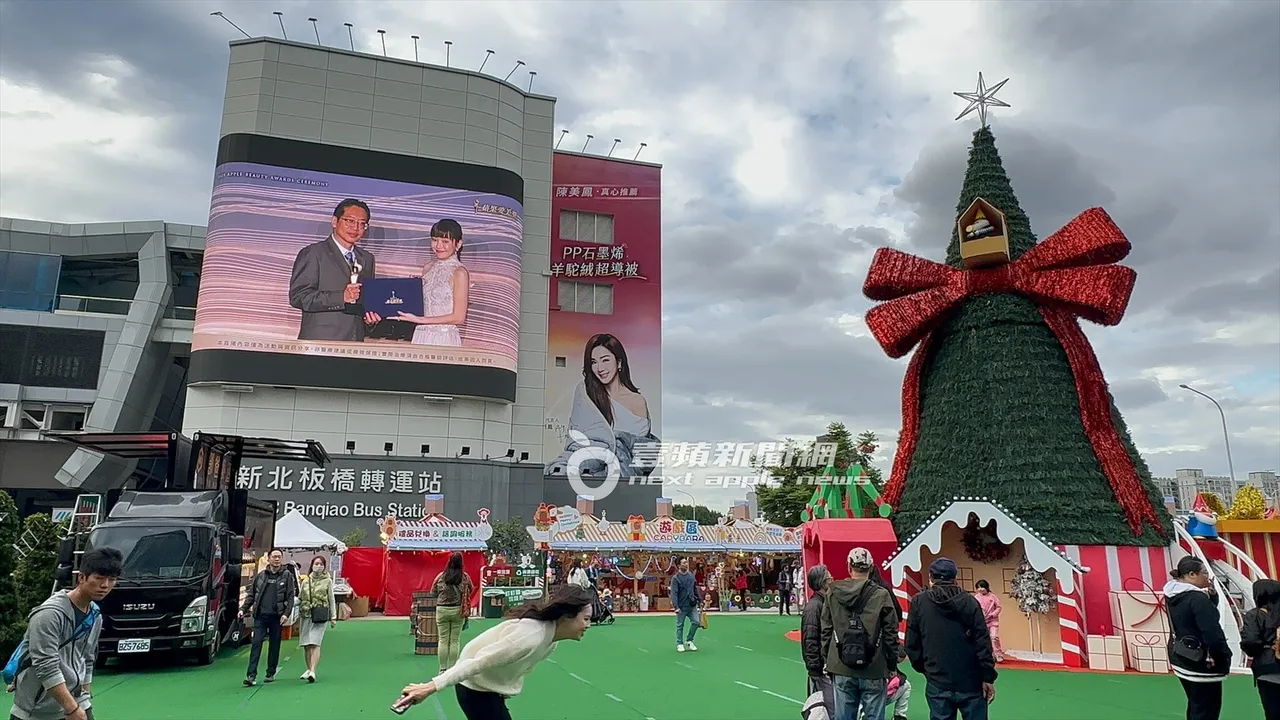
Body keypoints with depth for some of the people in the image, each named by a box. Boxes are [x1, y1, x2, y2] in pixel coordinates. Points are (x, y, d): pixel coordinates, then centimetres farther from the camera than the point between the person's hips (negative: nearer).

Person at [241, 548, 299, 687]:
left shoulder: (287, 575, 3)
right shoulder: (260, 576, 10)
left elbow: (291, 597, 0)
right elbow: (251, 595, 15)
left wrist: (286, 613, -11)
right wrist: (243, 609, 2)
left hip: (276, 616, -1)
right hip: (260, 615, 1)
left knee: (274, 645, 7)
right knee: (256, 644, -6)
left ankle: (271, 673, 17)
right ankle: (251, 675, -6)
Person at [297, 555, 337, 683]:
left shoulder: (327, 581, 4)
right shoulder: (305, 581, 12)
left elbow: (331, 599, 6)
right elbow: (300, 599, 16)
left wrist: (333, 617, 4)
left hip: (320, 615, -3)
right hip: (306, 614, 3)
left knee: (315, 643, -13)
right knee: (306, 644, 6)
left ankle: (312, 671, -17)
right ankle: (309, 669, 22)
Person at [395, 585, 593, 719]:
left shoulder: (549, 639, -4)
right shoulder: (531, 637, -35)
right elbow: (479, 661, -36)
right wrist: (431, 687, -36)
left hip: (489, 688, 9)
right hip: (477, 690, -9)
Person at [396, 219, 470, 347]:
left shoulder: (459, 273, -9)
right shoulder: (428, 267, 11)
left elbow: (459, 317, -13)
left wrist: (419, 320, -15)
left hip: (444, 338, -5)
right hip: (421, 335, 5)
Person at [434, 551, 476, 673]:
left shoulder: (441, 576, -4)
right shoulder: (465, 577, -5)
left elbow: (433, 592, 5)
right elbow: (471, 590, 6)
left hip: (442, 610, 0)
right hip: (458, 611, 0)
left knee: (443, 640, 8)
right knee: (455, 641, 7)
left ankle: (443, 668, 11)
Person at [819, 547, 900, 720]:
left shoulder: (833, 593, 0)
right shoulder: (882, 595, -8)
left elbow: (826, 630, 6)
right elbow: (891, 634, -4)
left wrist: (828, 658, 16)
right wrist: (892, 664, 8)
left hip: (841, 669, 3)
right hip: (873, 669, -3)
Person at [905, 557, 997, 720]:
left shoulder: (919, 602, -2)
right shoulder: (969, 601, -3)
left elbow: (912, 643, 0)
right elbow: (983, 643, -5)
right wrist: (988, 678, 1)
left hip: (938, 683, 0)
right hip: (971, 682, 0)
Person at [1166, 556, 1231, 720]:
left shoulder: (1174, 596, 6)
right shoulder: (1197, 598, -22)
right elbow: (1212, 632, -22)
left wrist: (1211, 594, 1)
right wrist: (1226, 656, -8)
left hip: (1180, 658, 9)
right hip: (1201, 663, -9)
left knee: (1195, 706, 21)